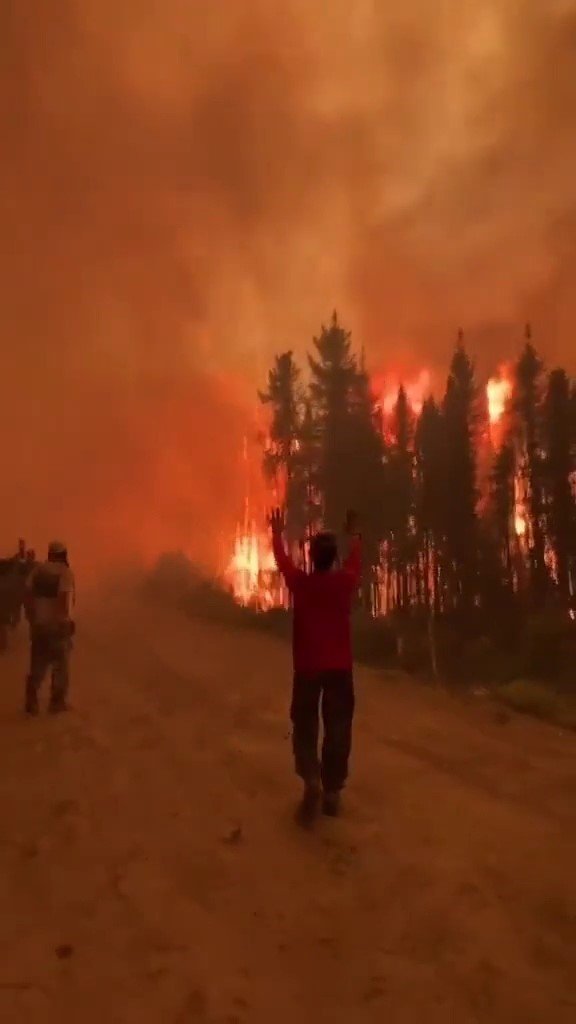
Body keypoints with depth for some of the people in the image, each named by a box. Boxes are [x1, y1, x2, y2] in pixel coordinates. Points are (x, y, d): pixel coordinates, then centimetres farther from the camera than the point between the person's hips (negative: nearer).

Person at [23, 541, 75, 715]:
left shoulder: (38, 570, 6)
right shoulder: (65, 571, -8)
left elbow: (28, 594, 2)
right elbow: (64, 597, -19)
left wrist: (31, 618, 9)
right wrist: (65, 619, -15)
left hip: (39, 623, 4)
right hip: (58, 623, -4)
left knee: (38, 664, 13)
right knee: (60, 664, 9)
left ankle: (31, 701, 8)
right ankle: (57, 702, 11)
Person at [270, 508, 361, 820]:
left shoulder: (300, 583, -8)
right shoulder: (345, 582, -6)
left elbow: (282, 559, 11)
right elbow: (355, 562, 17)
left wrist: (277, 532, 28)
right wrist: (354, 535, 34)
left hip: (307, 668, 0)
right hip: (339, 668, 1)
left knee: (305, 725, 9)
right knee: (337, 728, 8)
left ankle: (311, 780, -13)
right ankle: (332, 792, 9)